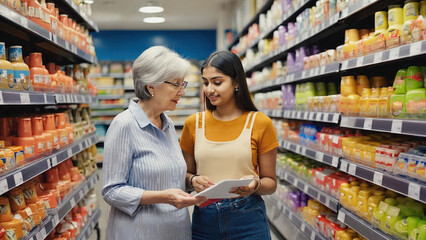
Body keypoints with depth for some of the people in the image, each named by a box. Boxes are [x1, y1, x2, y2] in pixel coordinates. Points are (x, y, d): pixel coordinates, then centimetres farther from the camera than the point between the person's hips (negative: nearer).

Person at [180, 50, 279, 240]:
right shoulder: (193, 123, 2)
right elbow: (186, 173, 11)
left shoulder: (260, 123, -5)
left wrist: (255, 184, -20)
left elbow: (270, 182, 1)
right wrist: (193, 180, -10)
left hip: (247, 219, -2)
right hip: (203, 217, 2)